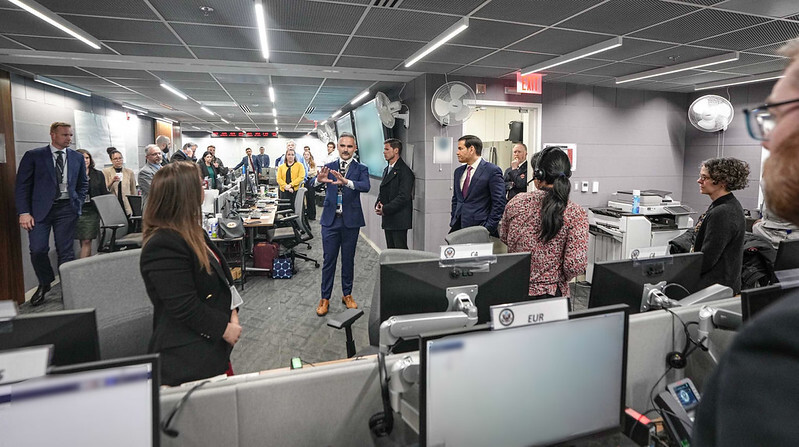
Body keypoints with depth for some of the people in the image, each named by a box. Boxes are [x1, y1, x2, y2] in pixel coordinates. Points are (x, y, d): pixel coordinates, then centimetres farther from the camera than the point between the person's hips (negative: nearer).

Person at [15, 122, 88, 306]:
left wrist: (78, 204, 4)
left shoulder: (77, 157, 8)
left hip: (66, 208, 1)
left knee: (65, 251, 2)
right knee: (38, 250, -6)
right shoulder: (33, 155, 1)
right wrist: (24, 212, -7)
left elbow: (83, 184, 17)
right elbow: (22, 185, 0)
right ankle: (44, 284, 19)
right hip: (40, 208, -1)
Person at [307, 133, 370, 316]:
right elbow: (311, 184, -8)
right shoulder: (328, 167, 6)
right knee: (328, 260, 5)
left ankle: (347, 295, 26)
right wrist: (319, 179, -32)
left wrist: (346, 181, -36)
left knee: (348, 260, 10)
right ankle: (325, 298, 15)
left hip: (351, 221, -1)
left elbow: (366, 186, -19)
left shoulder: (361, 169, 2)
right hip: (330, 220, 1)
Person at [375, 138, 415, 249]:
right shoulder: (386, 170, 17)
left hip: (399, 220, -8)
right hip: (388, 220, 9)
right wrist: (378, 205, 1)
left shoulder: (405, 171, -11)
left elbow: (404, 196, -18)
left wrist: (385, 209, -17)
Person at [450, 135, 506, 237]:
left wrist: (489, 229, -12)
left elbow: (499, 202, -9)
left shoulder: (492, 170, -6)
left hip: (478, 228, -6)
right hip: (458, 226, 6)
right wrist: (453, 223, 11)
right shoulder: (458, 171, 15)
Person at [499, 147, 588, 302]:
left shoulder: (517, 202, -6)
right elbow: (576, 265, -14)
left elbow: (503, 237, 11)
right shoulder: (576, 214, -12)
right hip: (551, 293, -1)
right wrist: (559, 279, 5)